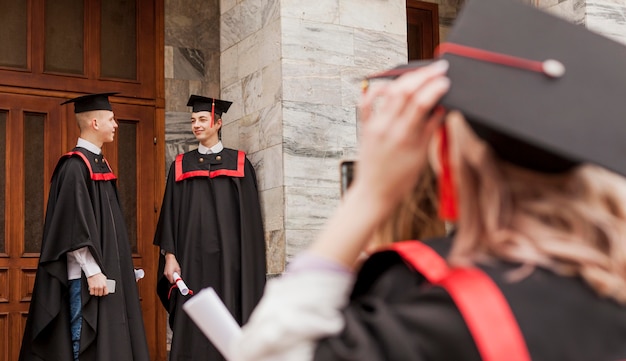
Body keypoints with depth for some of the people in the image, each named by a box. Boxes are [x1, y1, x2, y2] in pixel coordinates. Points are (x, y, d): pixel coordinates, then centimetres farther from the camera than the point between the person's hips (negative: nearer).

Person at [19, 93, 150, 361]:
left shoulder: (100, 162, 14)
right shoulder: (74, 166, -14)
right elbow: (74, 225, -20)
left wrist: (111, 267, 17)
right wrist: (93, 271, -22)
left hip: (106, 270, 9)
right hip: (85, 274, -9)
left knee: (109, 339, 11)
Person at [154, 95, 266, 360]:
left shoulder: (239, 163, 6)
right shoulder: (181, 165, 10)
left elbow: (250, 216, 3)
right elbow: (170, 212, 7)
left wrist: (250, 260, -4)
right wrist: (169, 255, -4)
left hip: (228, 259, -1)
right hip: (191, 259, 1)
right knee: (191, 331, -1)